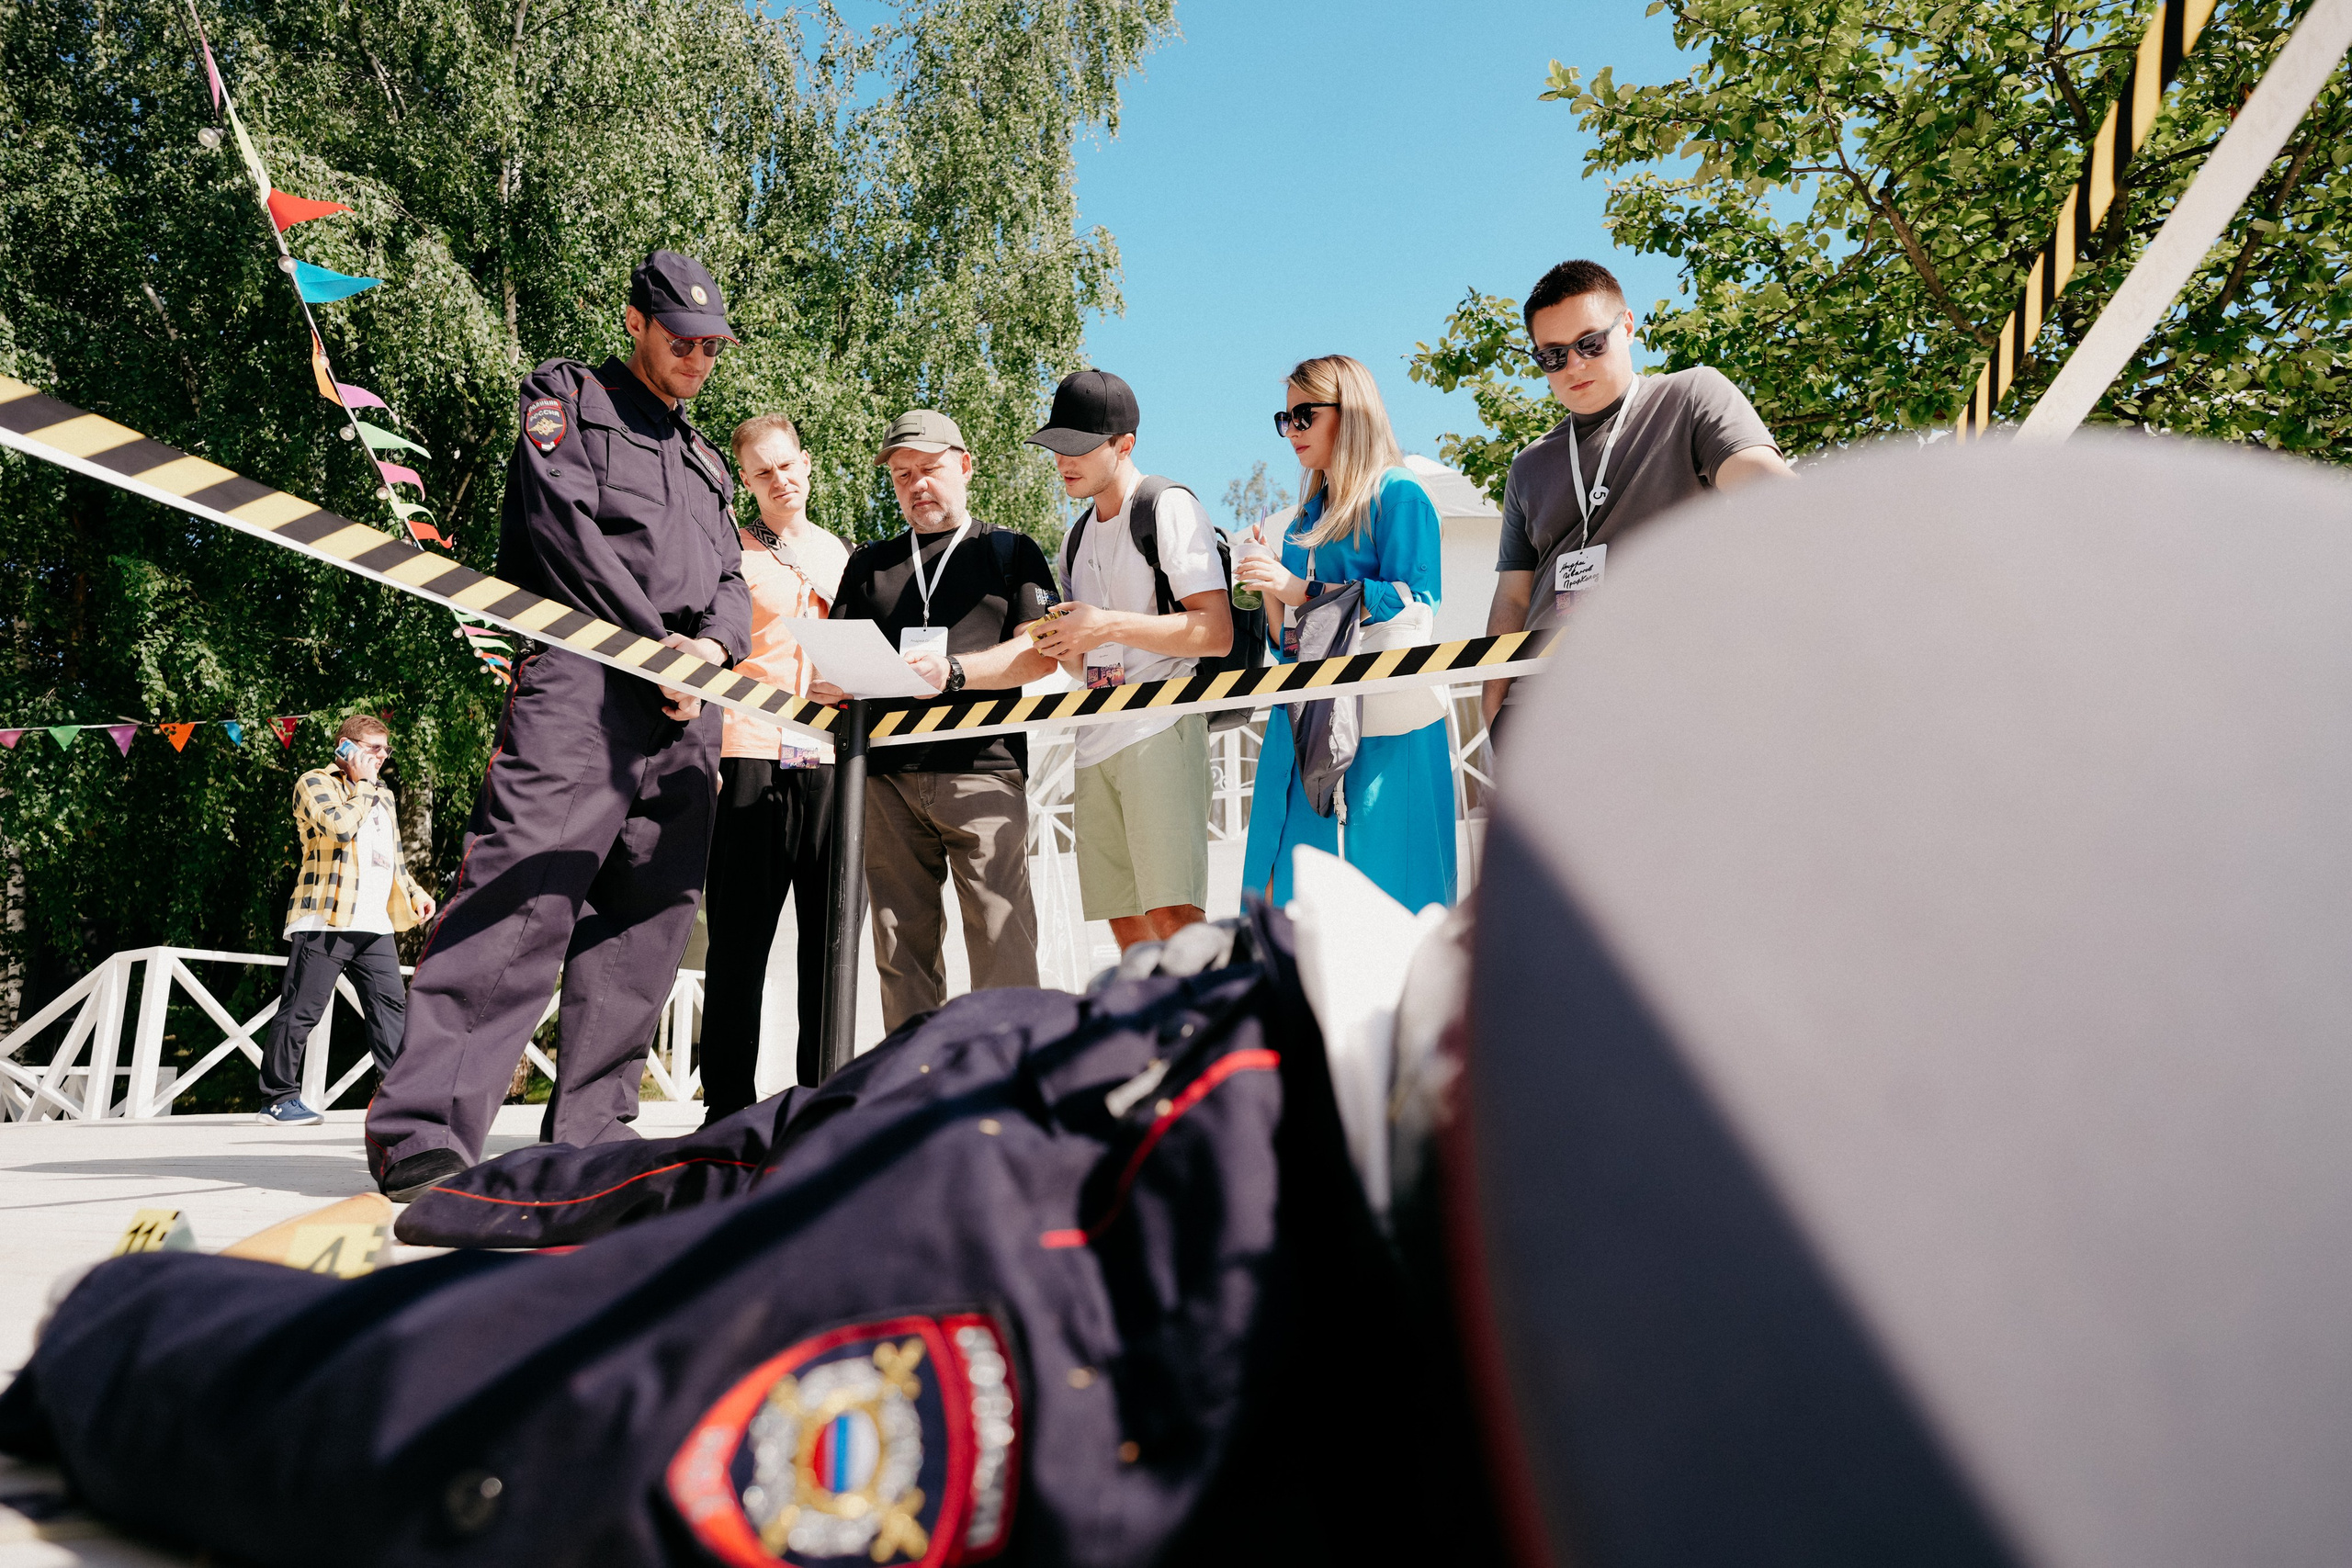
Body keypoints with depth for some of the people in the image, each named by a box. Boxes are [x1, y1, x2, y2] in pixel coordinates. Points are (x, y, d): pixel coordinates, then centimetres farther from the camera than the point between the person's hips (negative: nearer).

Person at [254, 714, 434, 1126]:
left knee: (391, 1004, 1)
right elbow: (339, 827, -20)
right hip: (326, 918, -7)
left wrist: (415, 892, 19)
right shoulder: (316, 783, 0)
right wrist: (363, 783, -8)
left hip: (375, 924, 7)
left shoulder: (384, 795, 24)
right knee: (303, 1010, -3)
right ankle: (280, 1098, 6)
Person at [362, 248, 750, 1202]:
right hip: (578, 675, -7)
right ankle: (422, 1132, -21)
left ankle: (591, 1133, 6)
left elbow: (731, 583, 22)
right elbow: (563, 525, -4)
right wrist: (658, 640, -10)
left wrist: (711, 645, -3)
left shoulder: (705, 462, 31)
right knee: (520, 894, -19)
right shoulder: (569, 400, 13)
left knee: (644, 922, 2)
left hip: (686, 709, 7)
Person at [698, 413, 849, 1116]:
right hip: (750, 753, -3)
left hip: (830, 758, 3)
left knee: (829, 930, 2)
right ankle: (728, 1103, 3)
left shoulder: (843, 555, 20)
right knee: (739, 933, -3)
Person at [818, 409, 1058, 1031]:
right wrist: (827, 685, -6)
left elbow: (1040, 652, 2)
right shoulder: (869, 564, 24)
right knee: (901, 951, 2)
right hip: (887, 775, 3)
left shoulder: (1010, 551, 14)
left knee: (1002, 947, -11)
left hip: (982, 769, -3)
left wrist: (953, 670, -14)